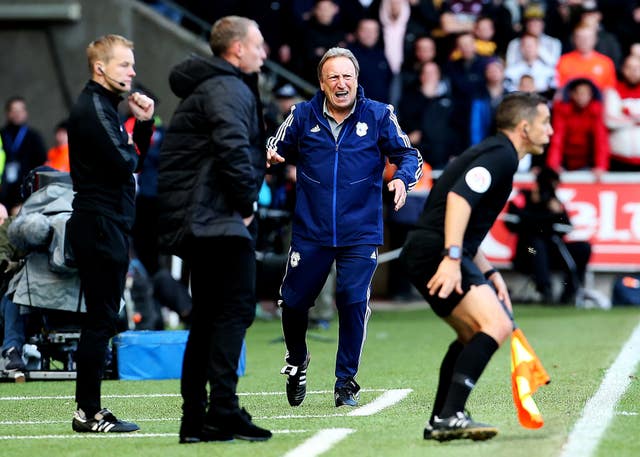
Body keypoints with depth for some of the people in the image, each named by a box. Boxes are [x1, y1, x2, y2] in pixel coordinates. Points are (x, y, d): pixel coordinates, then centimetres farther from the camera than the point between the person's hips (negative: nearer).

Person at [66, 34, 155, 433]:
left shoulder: (105, 106, 19)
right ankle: (89, 412, -6)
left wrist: (143, 123, 6)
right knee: (101, 320, -9)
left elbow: (137, 161, 18)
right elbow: (123, 163, -23)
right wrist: (130, 146, -2)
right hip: (100, 225, -10)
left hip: (110, 225, 10)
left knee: (102, 319, 11)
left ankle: (90, 409, 14)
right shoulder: (92, 108, -12)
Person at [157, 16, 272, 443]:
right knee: (236, 308, -11)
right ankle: (223, 412, -17)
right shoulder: (228, 89, -9)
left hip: (198, 222, 10)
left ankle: (195, 419, 14)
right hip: (217, 217, -10)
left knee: (208, 318, 12)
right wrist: (247, 203, -14)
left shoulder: (205, 87, 23)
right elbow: (233, 148, -24)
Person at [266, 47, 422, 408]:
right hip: (311, 232, 1)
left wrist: (403, 179, -19)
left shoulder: (379, 116, -1)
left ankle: (347, 383, 6)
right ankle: (297, 363, 35)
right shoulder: (303, 116, 2)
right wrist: (271, 156, -13)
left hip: (360, 234, -1)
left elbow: (409, 155, 2)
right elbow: (277, 149, 11)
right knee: (294, 301, 5)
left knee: (353, 302, -9)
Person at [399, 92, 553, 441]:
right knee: (497, 325, -20)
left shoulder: (497, 154, 24)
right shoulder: (501, 154, -8)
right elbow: (459, 197, -24)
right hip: (436, 252, -11)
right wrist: (453, 257, -31)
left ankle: (439, 422, 25)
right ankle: (451, 416, -26)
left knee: (474, 336, 22)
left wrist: (489, 274, 20)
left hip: (430, 254, 11)